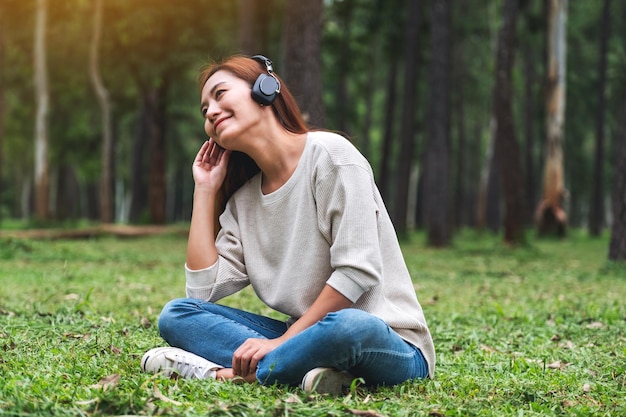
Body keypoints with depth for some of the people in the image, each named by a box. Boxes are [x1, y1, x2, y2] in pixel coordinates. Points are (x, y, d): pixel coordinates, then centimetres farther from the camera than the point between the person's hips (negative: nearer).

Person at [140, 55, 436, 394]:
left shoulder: (329, 153, -8)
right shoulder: (242, 200, 12)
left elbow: (357, 272, -16)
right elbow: (203, 292, 2)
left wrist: (283, 340, -18)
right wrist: (204, 189, 8)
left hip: (384, 341, -6)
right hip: (303, 337, 7)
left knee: (351, 327, -41)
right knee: (176, 314, -7)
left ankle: (228, 373, -24)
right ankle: (306, 370, -26)